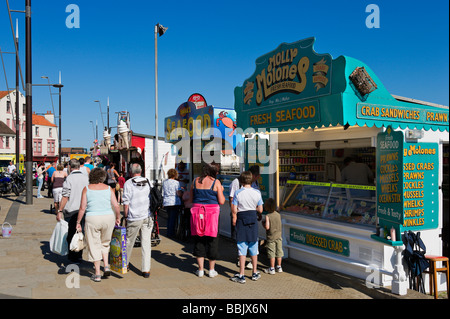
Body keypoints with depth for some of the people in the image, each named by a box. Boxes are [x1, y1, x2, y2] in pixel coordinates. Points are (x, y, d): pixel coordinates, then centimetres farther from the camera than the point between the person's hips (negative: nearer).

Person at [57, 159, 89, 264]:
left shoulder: (69, 178, -11)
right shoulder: (85, 178, 4)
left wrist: (59, 211, -9)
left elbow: (65, 197, -15)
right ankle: (79, 254, 22)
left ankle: (73, 257, 11)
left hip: (71, 211, -5)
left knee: (71, 234, 5)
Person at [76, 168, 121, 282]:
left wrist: (78, 222, 5)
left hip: (92, 219, -2)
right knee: (105, 243, 23)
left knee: (94, 246, 8)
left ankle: (97, 274, 11)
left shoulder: (86, 188, 1)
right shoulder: (108, 188, 3)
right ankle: (106, 266, 10)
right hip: (108, 217, 2)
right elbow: (116, 206, -2)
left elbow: (82, 208, -3)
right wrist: (118, 218, 12)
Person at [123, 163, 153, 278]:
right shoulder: (147, 182, 5)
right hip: (147, 217, 3)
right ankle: (146, 270, 2)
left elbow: (126, 203, -7)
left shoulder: (128, 183, -6)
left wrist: (125, 217, 2)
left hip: (134, 218, -2)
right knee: (146, 244, 3)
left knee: (129, 242, 14)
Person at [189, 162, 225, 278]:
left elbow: (191, 198, 13)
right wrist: (221, 191, 12)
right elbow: (221, 201, -5)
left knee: (198, 240, 11)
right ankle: (211, 270, 15)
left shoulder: (195, 181, 7)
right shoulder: (216, 182, -4)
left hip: (197, 212, 3)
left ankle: (201, 269, 15)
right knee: (212, 241, 8)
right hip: (212, 212, -3)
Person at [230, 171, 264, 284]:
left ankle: (241, 275, 3)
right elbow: (260, 210, 1)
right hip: (253, 220, 3)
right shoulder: (257, 193, -2)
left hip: (241, 220, -3)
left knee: (242, 250, 1)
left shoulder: (238, 193, -9)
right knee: (253, 248, 14)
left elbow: (234, 210, -11)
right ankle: (255, 273, 24)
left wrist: (234, 218, 6)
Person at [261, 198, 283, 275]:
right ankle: (279, 267, 22)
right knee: (279, 252, 12)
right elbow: (279, 225, 9)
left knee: (271, 253, 3)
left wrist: (263, 222, -5)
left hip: (271, 237, -5)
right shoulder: (278, 214, 0)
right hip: (279, 236, 5)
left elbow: (267, 227, -22)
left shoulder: (267, 216, -18)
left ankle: (272, 269, 9)